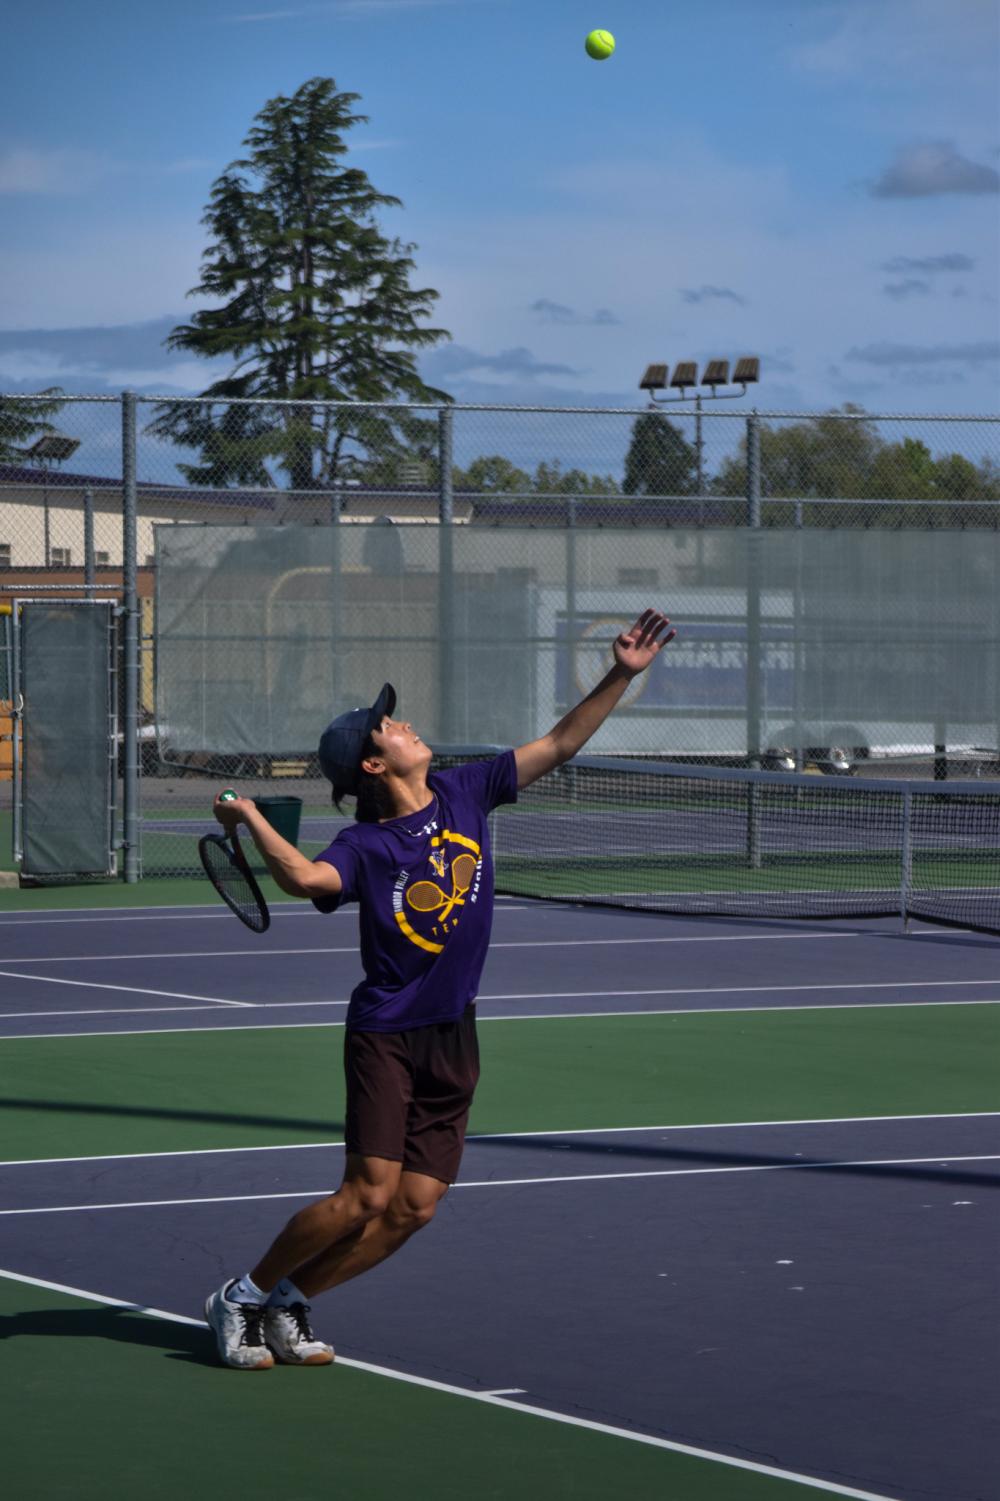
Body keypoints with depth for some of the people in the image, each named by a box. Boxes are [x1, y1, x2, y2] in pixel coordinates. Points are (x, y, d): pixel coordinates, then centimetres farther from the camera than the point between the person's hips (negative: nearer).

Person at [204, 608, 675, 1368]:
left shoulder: (465, 793, 5)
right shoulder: (364, 846, -11)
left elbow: (559, 744, 7)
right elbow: (307, 877, -32)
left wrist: (621, 676, 0)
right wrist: (250, 818, -40)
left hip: (453, 1040, 6)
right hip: (386, 1034, -6)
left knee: (415, 1206, -1)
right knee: (368, 1196, -13)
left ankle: (289, 1303, 13)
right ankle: (241, 1296, 4)